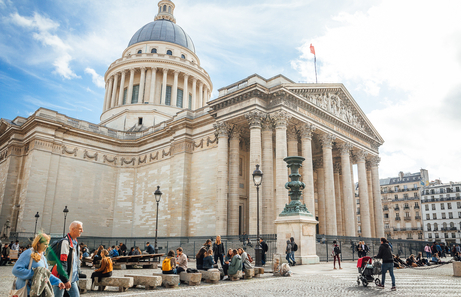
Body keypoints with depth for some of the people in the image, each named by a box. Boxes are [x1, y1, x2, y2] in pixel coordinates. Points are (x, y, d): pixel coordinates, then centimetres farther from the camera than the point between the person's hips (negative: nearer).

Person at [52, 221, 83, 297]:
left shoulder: (75, 243, 13)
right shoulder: (65, 241, -16)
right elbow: (62, 263, -20)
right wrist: (66, 280, -21)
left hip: (72, 279, 9)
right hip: (62, 279, -8)